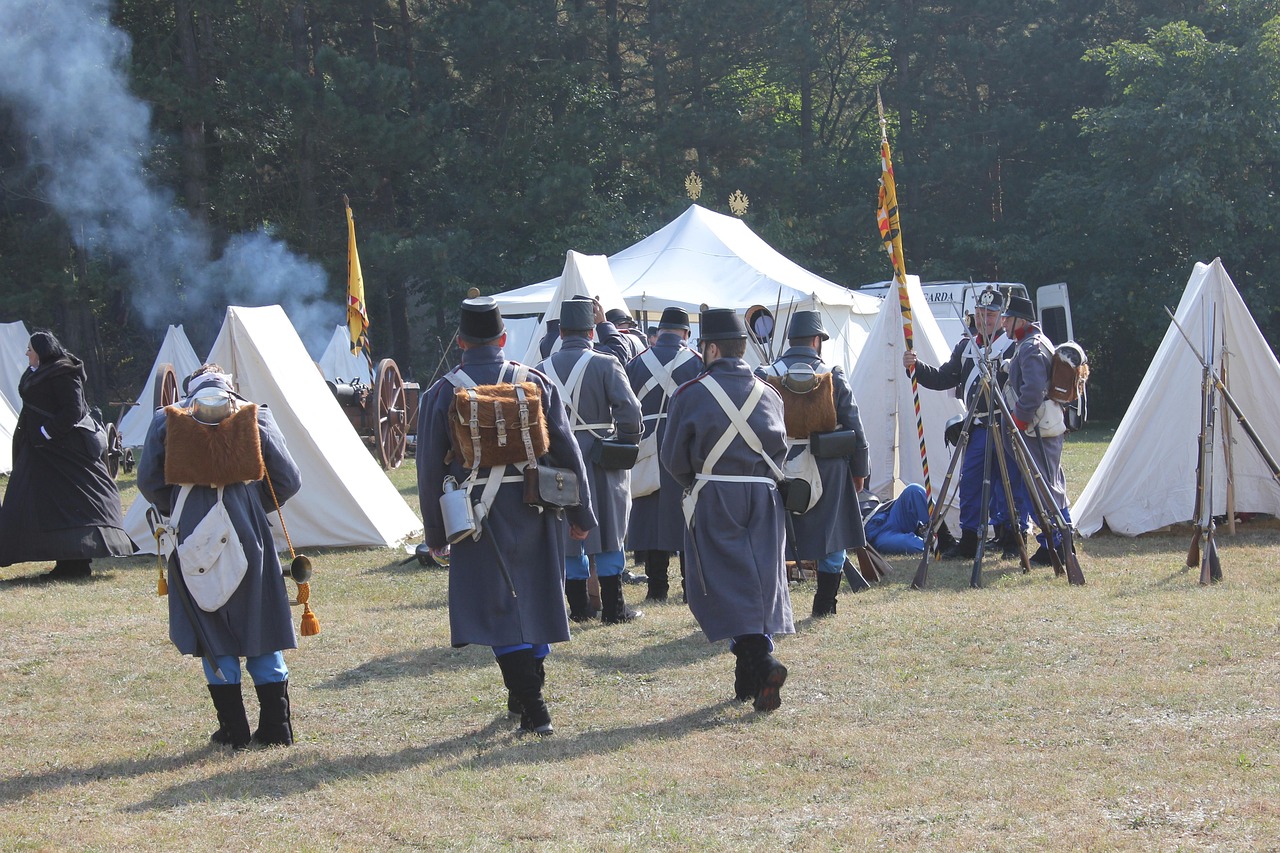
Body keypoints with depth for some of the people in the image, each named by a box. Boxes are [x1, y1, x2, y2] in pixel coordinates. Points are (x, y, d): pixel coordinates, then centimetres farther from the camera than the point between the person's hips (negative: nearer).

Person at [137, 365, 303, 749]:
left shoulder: (166, 420, 6)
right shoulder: (257, 417, 6)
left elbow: (148, 479, 1)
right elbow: (288, 480, 3)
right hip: (246, 530, 0)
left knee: (212, 633, 8)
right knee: (260, 628, 10)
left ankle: (233, 729, 8)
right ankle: (276, 727, 9)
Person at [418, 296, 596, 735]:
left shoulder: (442, 393, -4)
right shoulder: (536, 382, 1)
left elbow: (430, 469, -2)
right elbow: (567, 451, 3)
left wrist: (435, 534, 6)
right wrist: (580, 513, 11)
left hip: (479, 514, -3)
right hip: (535, 508, 3)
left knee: (500, 607, -1)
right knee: (535, 598, 16)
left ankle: (532, 707, -9)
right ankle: (527, 694, 29)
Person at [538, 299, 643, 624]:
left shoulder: (543, 369, 2)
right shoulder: (605, 365, -9)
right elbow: (629, 409, -18)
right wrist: (628, 444, -4)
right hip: (601, 460, -3)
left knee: (568, 536, 10)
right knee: (608, 535, 4)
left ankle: (577, 606, 13)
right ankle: (613, 607, 6)